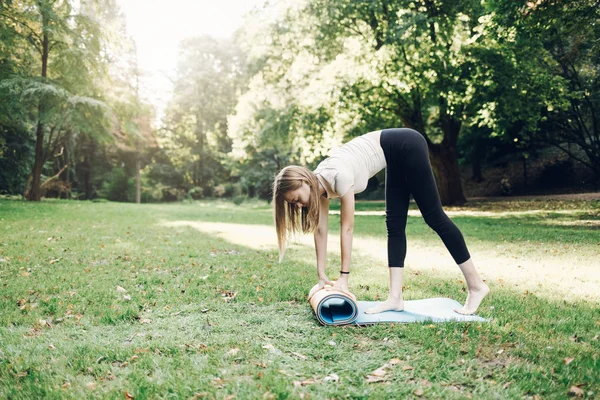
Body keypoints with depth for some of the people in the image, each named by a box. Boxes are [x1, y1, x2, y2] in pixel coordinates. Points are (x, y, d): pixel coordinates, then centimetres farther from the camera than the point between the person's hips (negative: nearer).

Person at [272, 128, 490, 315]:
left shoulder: (338, 176, -28)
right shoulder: (318, 183, -4)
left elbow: (347, 227, -24)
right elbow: (320, 230, 1)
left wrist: (343, 276, -19)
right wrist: (321, 275, 2)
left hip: (407, 146, -8)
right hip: (397, 156, 8)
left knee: (434, 217, -4)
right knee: (395, 224, 2)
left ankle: (476, 285, 6)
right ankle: (395, 297, 2)